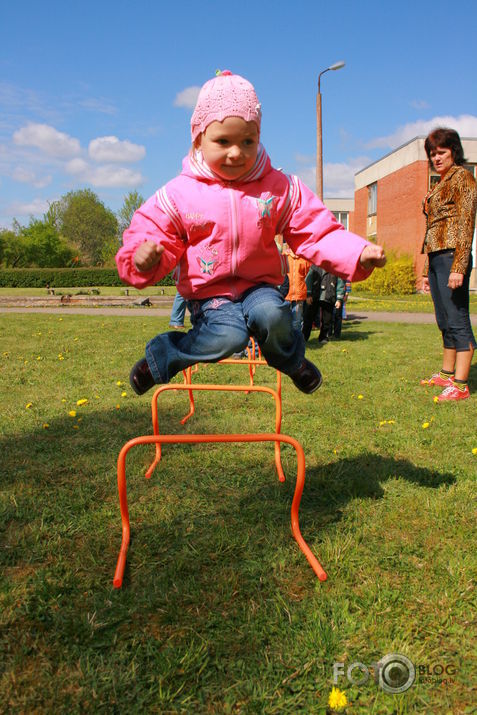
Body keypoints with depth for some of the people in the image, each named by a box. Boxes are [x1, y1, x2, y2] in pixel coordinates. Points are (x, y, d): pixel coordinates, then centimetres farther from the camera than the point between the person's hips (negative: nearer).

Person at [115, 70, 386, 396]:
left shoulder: (280, 188, -2)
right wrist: (144, 258, -26)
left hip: (258, 286, 2)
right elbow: (152, 234, -1)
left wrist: (359, 253, -17)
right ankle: (158, 356, -3)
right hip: (208, 293, -2)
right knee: (228, 336, -30)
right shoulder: (179, 193, -6)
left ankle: (292, 359, 4)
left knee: (272, 315, -32)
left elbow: (317, 232, -2)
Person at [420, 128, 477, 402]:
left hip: (451, 256, -9)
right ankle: (446, 374, 24)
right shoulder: (440, 184, 22)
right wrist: (428, 271, 20)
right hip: (436, 257, 9)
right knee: (445, 322, 14)